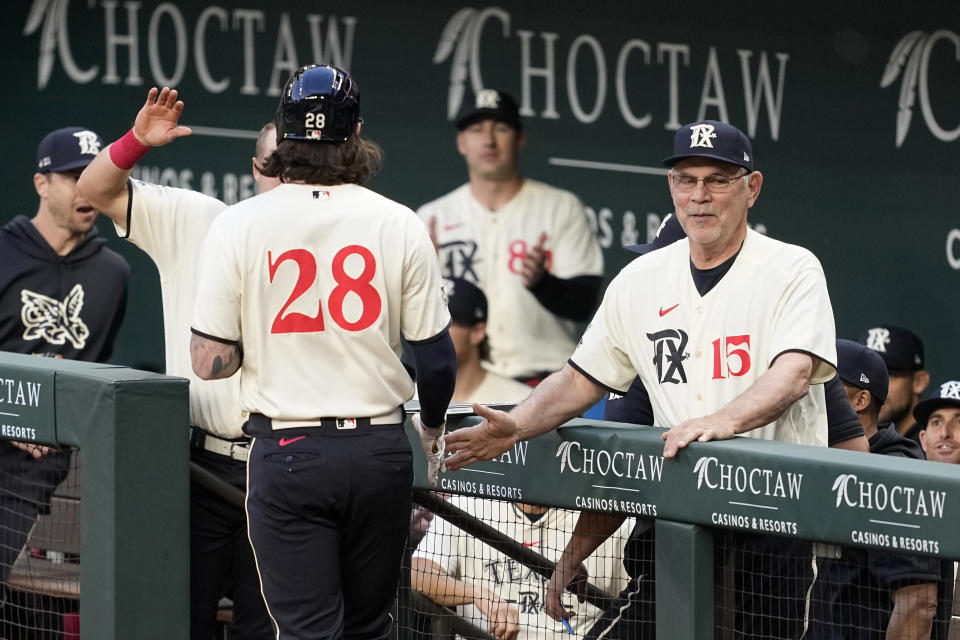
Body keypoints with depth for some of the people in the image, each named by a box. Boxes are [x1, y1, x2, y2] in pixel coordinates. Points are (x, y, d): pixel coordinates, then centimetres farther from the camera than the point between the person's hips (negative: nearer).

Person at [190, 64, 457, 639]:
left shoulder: (238, 226, -5)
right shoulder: (400, 224, -2)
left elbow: (209, 363, -5)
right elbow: (437, 356, 2)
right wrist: (433, 429, 21)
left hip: (288, 455, -2)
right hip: (381, 453, 2)